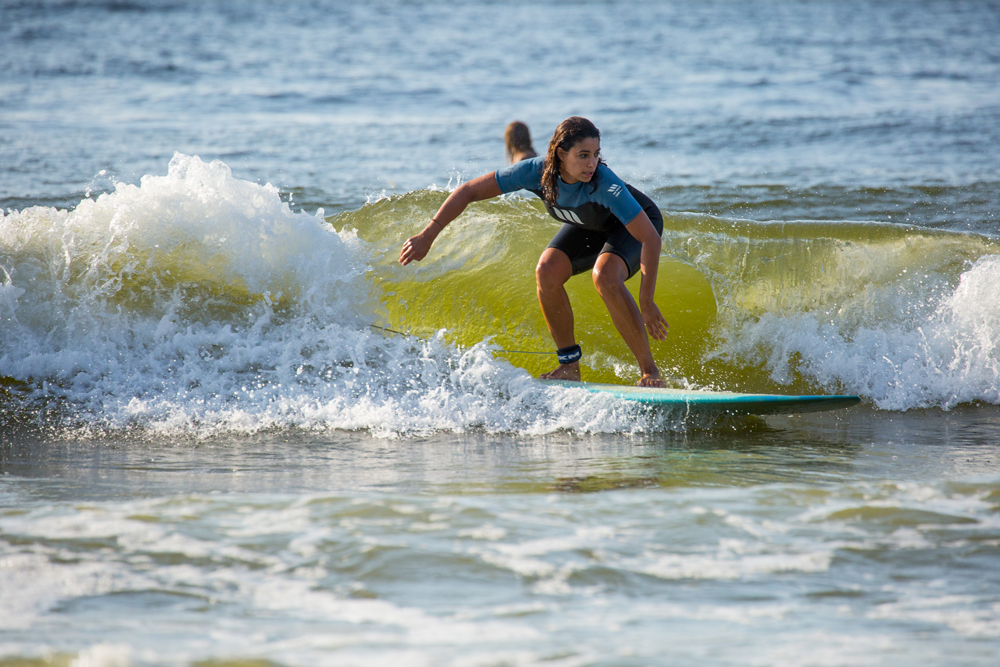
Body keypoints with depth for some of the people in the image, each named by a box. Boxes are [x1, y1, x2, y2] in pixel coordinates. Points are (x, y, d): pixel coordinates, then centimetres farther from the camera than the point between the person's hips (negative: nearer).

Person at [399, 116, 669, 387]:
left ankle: (649, 371, -20)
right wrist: (427, 235, -26)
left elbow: (650, 238, -41)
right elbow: (468, 191, -22)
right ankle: (569, 365, -2)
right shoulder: (535, 172, -31)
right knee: (547, 272, -19)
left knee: (605, 277, -32)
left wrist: (646, 303, -42)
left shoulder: (606, 185, -42)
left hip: (636, 224, -5)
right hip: (587, 228, 5)